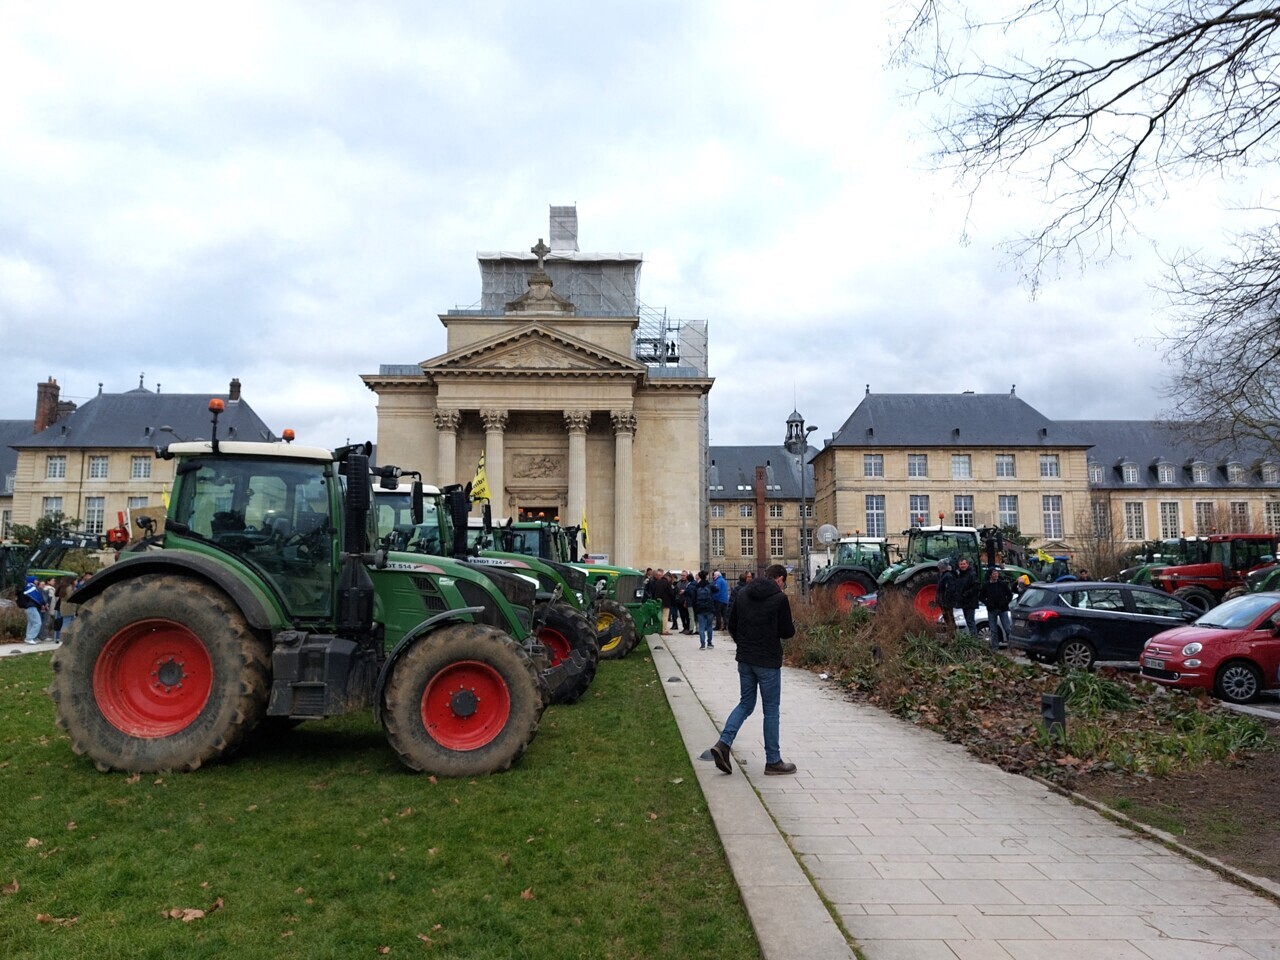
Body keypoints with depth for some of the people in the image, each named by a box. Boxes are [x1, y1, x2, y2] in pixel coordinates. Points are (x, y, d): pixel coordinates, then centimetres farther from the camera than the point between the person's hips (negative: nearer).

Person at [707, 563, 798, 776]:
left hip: (745, 660, 5)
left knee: (745, 703, 17)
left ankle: (723, 743, 0)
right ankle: (773, 761, 13)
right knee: (771, 710, 6)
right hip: (768, 662, -5)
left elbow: (731, 625, 10)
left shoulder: (742, 593, 6)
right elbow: (787, 632, -9)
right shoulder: (779, 598, -12)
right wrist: (790, 628, 14)